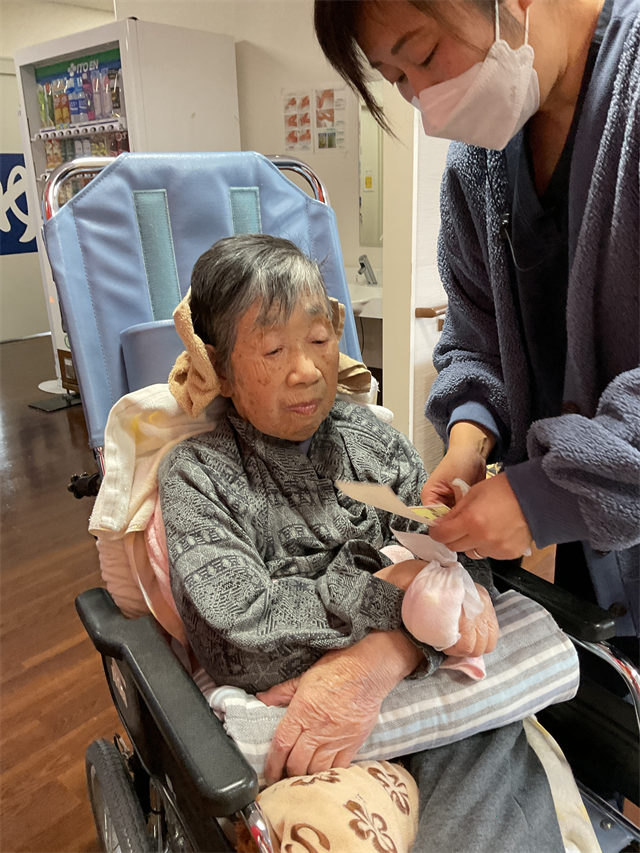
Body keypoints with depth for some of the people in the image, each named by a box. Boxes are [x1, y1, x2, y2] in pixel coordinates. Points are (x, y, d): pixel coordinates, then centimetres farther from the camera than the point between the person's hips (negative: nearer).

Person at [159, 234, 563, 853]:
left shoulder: (374, 440, 10)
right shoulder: (196, 474, 0)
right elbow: (241, 634, -12)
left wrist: (381, 660, -19)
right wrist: (387, 592, -11)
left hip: (414, 684, 4)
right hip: (286, 716, -3)